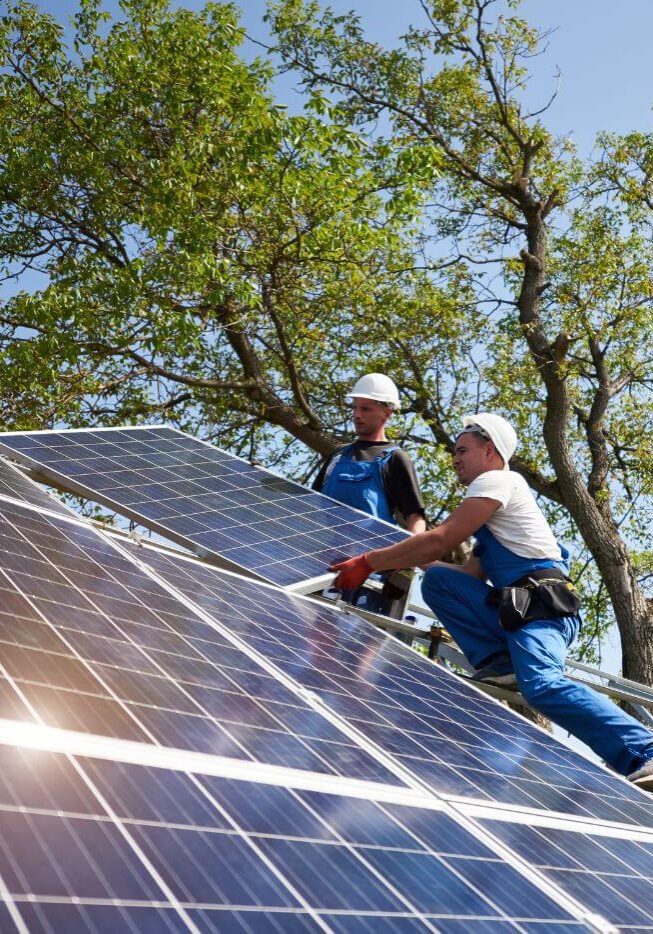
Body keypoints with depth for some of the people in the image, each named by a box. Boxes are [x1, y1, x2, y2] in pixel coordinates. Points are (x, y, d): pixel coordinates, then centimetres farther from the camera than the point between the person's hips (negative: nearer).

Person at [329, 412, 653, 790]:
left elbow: (439, 541, -9)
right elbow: (471, 575, 28)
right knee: (437, 580, 3)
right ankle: (499, 663, -8)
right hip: (515, 609, 9)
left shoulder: (497, 480, 0)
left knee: (542, 684, -32)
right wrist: (412, 560, 26)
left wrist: (369, 562, -3)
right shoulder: (494, 503, 30)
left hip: (543, 607, -9)